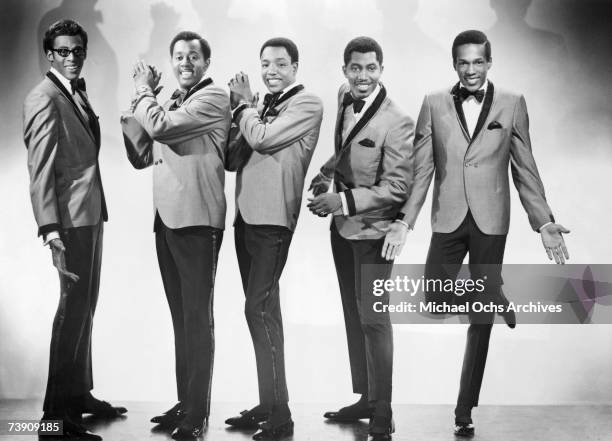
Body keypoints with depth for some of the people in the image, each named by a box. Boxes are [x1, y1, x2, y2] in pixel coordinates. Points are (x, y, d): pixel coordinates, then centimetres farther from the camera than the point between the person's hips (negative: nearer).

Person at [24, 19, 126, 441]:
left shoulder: (78, 94, 19)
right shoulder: (44, 98, -10)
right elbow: (41, 169, -17)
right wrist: (51, 229, -23)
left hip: (91, 215, 9)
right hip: (70, 217, -9)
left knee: (85, 308, 14)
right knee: (73, 307, -8)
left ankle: (80, 394, 26)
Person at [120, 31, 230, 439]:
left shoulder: (214, 97, -8)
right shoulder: (172, 102, 18)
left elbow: (159, 126, -20)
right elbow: (141, 157, 15)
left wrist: (144, 91, -2)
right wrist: (141, 98, 7)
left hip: (196, 220, -8)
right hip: (166, 219, 8)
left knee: (197, 317, -3)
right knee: (181, 316, 14)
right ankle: (184, 402, 23)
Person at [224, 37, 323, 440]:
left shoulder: (308, 104, -5)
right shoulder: (262, 105, 17)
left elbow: (262, 139, -17)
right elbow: (233, 159, 12)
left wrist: (245, 104, 0)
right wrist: (241, 108, 1)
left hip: (272, 218, -8)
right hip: (246, 216, 8)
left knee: (260, 309, -13)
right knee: (263, 309, 12)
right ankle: (267, 406, 22)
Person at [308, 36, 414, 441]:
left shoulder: (397, 123, -20)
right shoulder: (344, 99, 3)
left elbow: (398, 188, -19)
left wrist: (345, 201, -22)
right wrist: (326, 175, 2)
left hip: (372, 229, -8)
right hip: (342, 225, 8)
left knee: (372, 318, -5)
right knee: (353, 315, 16)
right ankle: (364, 398, 30)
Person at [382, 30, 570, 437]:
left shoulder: (512, 104, 2)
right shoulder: (434, 105, 4)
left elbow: (525, 170, 4)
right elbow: (420, 169, 3)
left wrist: (543, 222, -3)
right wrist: (404, 221, -4)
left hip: (491, 222, -1)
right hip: (448, 220, 1)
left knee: (480, 320, 3)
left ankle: (465, 411, 17)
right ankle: (497, 300, 27)